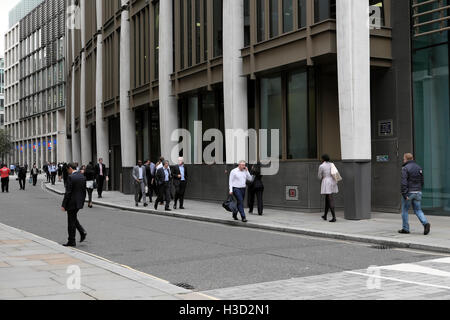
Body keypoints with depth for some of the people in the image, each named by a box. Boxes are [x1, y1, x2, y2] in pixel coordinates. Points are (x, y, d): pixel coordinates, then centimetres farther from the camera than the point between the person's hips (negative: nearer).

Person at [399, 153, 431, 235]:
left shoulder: (405, 168, -11)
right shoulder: (419, 168, 11)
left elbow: (404, 182, -18)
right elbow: (422, 182, 14)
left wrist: (404, 194, -18)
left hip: (409, 192, -6)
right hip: (418, 192, 6)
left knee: (405, 211, 7)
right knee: (418, 210, 10)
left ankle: (405, 229, 11)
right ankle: (426, 223, -12)